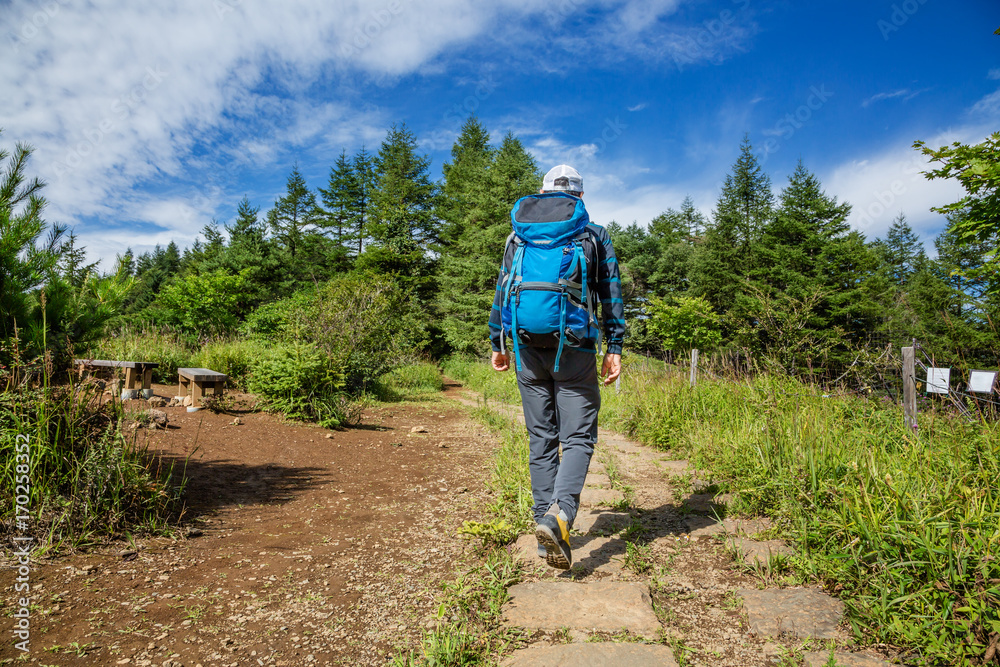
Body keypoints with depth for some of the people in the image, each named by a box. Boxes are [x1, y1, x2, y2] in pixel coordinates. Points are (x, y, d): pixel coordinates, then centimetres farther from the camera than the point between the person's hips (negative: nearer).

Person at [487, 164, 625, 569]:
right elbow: (611, 294, 4)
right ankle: (559, 511, -21)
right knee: (578, 437, 2)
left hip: (528, 349, 2)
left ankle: (545, 525, 13)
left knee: (540, 440, 10)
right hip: (574, 350, -2)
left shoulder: (520, 235, 14)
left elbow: (502, 291, 12)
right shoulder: (595, 236, 9)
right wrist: (614, 347, 5)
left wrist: (497, 343, 16)